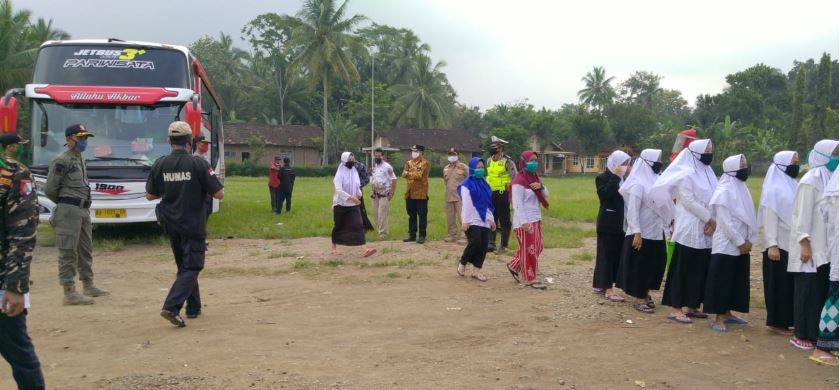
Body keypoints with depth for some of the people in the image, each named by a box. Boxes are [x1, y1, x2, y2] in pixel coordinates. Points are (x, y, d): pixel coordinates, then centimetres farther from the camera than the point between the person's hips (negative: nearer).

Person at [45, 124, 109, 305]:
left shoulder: (81, 158, 15)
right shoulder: (62, 161, -11)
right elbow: (49, 190, -10)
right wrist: (66, 203, 4)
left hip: (84, 210, 9)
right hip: (69, 211, -9)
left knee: (86, 249, 17)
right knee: (68, 251, -6)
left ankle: (88, 285, 28)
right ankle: (69, 292, -3)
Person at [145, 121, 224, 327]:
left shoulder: (160, 164, -2)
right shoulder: (198, 163, -14)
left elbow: (150, 195, 7)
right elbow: (219, 194, -13)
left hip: (171, 224, 5)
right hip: (193, 224, -5)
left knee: (184, 265, 19)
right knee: (191, 267, 1)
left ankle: (193, 307, 25)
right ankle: (171, 307, -14)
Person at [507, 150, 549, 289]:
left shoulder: (534, 178, 13)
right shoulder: (519, 182, -15)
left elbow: (546, 195, 15)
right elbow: (518, 204, -19)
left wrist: (541, 187, -7)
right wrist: (524, 222, -24)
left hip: (536, 219, 9)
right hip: (525, 221, -9)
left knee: (537, 247, 15)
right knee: (529, 249, -1)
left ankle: (514, 266, 29)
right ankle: (530, 279, 9)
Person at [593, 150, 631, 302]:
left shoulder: (623, 178, 13)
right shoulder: (602, 178, -8)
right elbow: (604, 195, -24)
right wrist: (615, 177, -22)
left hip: (620, 223, 8)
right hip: (608, 223, -8)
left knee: (616, 254, 10)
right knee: (607, 254, -4)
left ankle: (600, 285, 18)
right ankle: (607, 288, -2)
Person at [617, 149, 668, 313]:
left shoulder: (655, 180, 9)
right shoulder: (638, 183, -14)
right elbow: (633, 211, -17)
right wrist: (636, 233, -21)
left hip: (656, 233, 8)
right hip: (642, 234, -8)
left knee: (655, 264, 13)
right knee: (640, 266, 1)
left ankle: (646, 294, 28)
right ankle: (639, 299, 11)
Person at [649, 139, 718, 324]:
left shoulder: (707, 173, 13)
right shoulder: (685, 174, -11)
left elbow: (714, 199, 9)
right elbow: (689, 202, -16)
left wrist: (712, 222, -4)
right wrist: (709, 218, -12)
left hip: (705, 231, 8)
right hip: (690, 230, -8)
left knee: (700, 269, 11)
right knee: (683, 269, -4)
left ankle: (690, 306, 20)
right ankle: (676, 309, 1)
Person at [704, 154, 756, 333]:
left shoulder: (742, 189, 11)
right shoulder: (724, 191, -14)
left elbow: (747, 217, 13)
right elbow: (725, 222, -18)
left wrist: (748, 240, 2)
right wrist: (741, 242, -15)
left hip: (741, 246, 8)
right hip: (726, 245, -8)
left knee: (736, 281, 13)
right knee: (722, 281, -4)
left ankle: (727, 313, 24)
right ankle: (718, 319, 0)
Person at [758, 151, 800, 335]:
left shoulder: (792, 186, 12)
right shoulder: (773, 189, -11)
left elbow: (796, 216, 16)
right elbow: (769, 219, -16)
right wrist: (772, 245, -21)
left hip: (793, 245, 8)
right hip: (779, 245, -8)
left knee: (792, 284, 10)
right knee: (779, 285, -2)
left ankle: (788, 320, 18)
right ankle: (776, 322, 6)